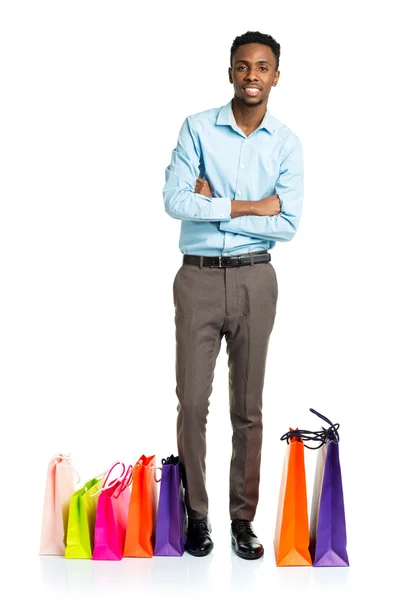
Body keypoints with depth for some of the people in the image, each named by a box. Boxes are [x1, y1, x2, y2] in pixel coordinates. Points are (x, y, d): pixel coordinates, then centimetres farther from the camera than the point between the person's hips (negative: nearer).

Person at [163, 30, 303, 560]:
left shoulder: (286, 144, 2)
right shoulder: (197, 128, 0)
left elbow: (287, 225, -7)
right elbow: (174, 200, -12)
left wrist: (213, 207, -11)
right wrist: (248, 206, -13)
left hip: (254, 281, 1)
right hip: (198, 278, -1)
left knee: (248, 408, 7)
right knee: (192, 402, 2)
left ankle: (243, 517, 18)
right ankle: (196, 513, 16)